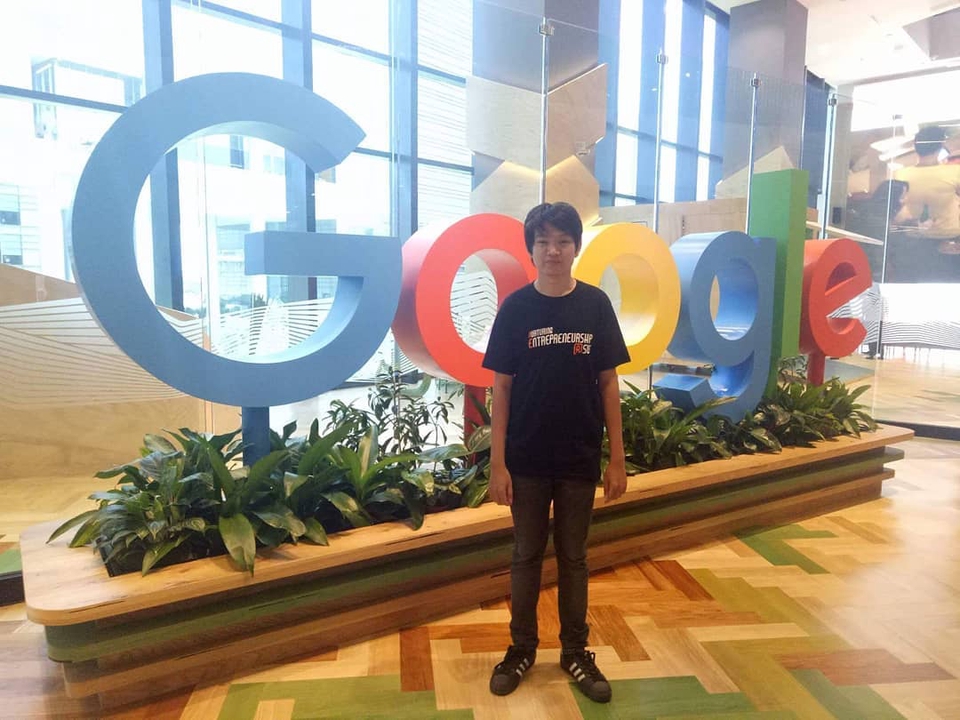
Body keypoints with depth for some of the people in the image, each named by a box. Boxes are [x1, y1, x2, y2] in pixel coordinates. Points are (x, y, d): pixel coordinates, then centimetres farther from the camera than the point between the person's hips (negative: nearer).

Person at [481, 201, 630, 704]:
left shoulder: (595, 304, -3)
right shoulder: (516, 308, -5)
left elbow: (608, 383, 0)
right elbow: (502, 388, -3)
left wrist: (617, 459, -1)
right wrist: (497, 462, -7)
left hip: (580, 459, 1)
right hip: (526, 459, 0)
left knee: (573, 557, 15)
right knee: (526, 556, 14)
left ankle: (575, 652, 32)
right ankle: (522, 648, 32)